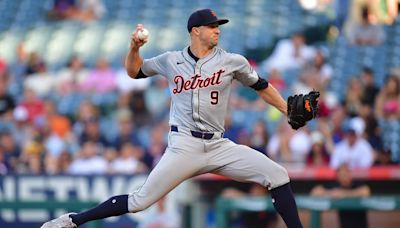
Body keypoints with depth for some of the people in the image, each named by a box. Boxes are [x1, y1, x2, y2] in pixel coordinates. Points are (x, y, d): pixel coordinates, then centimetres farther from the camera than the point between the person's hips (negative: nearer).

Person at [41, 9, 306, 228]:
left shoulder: (232, 61, 2)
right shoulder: (171, 61, 4)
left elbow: (262, 87, 15)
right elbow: (134, 71, 19)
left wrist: (290, 112, 11)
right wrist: (135, 47, 0)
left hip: (218, 146, 2)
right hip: (184, 147, -2)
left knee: (277, 175, -13)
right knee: (140, 201, -8)